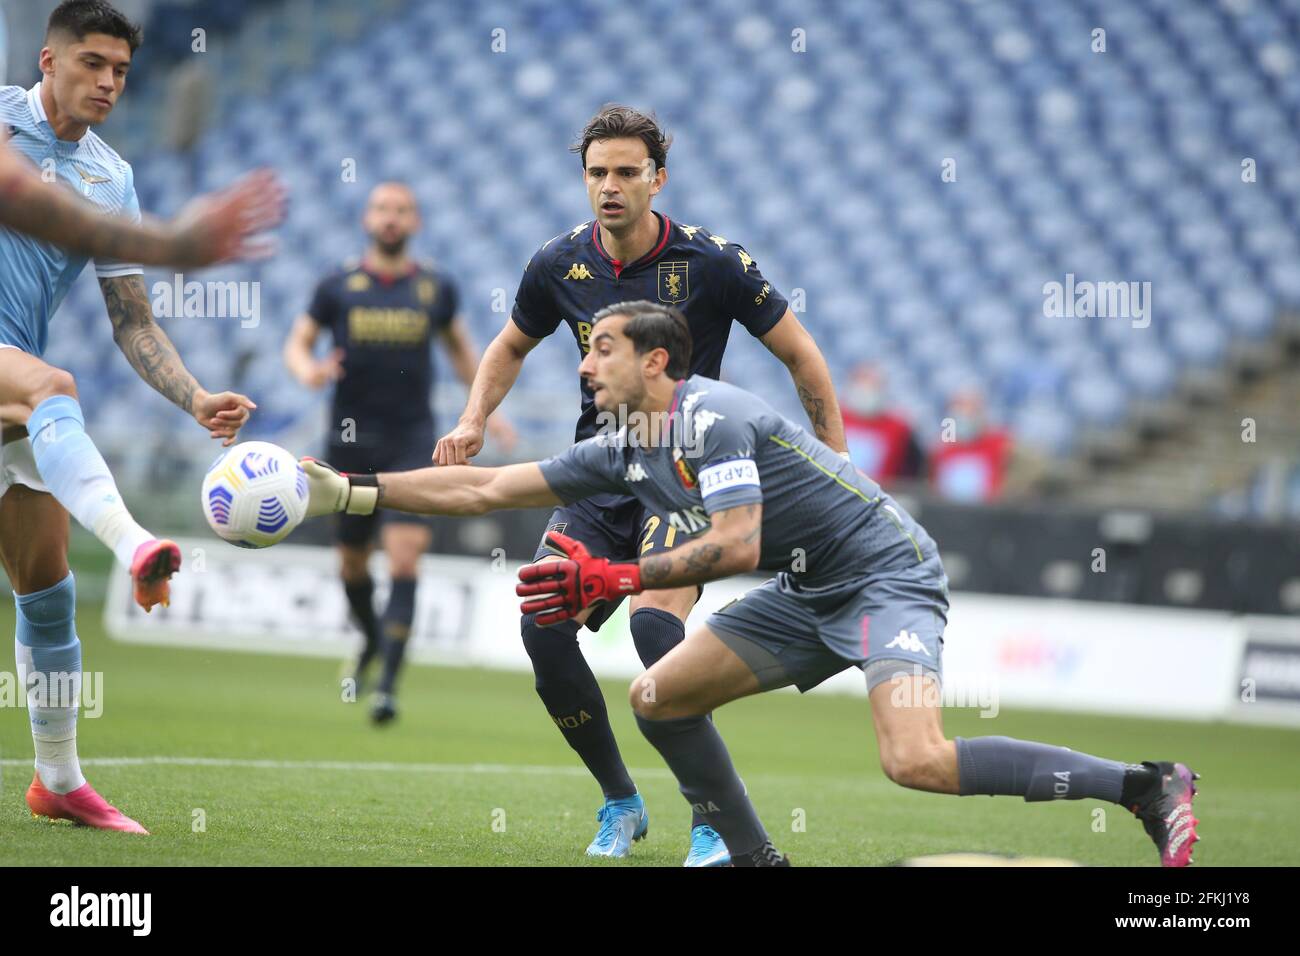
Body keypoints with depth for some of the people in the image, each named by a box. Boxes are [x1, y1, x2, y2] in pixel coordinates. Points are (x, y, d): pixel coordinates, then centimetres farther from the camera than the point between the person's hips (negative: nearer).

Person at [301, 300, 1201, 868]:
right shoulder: (626, 450, 8)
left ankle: (1150, 786, -20)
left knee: (917, 761, -29)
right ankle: (757, 860, 9)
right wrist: (349, 490, 5)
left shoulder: (713, 417, -18)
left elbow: (737, 545, -26)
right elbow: (485, 488, 9)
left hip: (888, 572, -9)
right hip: (810, 595, 9)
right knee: (659, 696, 2)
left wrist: (616, 580, -28)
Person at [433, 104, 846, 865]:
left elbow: (801, 355, -1)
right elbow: (511, 347, 20)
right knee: (544, 626, -15)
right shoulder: (559, 265, -1)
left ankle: (715, 822, -14)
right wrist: (473, 422, 3)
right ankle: (620, 802, 8)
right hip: (599, 479, 4)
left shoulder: (713, 263, -11)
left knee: (655, 623, -28)